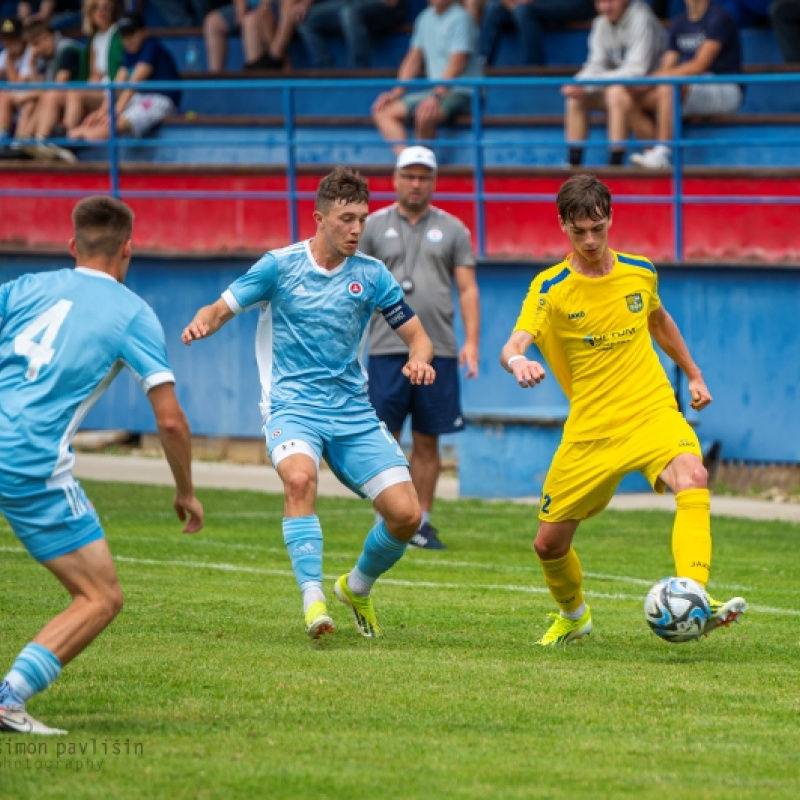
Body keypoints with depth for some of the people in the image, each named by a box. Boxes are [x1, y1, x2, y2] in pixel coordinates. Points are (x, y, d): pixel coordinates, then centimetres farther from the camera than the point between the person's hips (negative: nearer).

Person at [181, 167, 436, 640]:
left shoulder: (371, 275, 3)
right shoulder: (281, 265, -2)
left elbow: (417, 336, 8)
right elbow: (222, 308, 1)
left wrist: (419, 359, -16)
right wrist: (203, 323, -23)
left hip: (354, 412, 3)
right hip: (293, 408, -3)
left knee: (406, 514, -8)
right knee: (300, 478, -36)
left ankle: (357, 588, 21)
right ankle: (313, 598, -38)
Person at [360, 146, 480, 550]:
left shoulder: (452, 229, 10)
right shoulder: (373, 226, 8)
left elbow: (467, 289, 7)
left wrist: (471, 343, -4)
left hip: (438, 350, 1)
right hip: (387, 348, -1)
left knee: (427, 441, 3)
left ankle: (421, 522, 10)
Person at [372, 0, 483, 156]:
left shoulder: (460, 19, -10)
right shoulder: (425, 19, 14)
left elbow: (457, 64, -18)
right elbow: (413, 60, 19)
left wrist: (436, 96, -26)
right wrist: (397, 91, 6)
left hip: (461, 92, -8)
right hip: (435, 90, 9)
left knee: (424, 115, -36)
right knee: (383, 111, -4)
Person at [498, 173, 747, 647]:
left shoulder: (639, 272, 4)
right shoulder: (550, 288, -6)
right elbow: (513, 346, -22)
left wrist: (694, 375, 28)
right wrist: (518, 362, -45)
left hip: (653, 414, 0)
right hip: (590, 430, 0)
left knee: (692, 478, -33)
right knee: (550, 543, 5)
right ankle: (573, 616, 39)